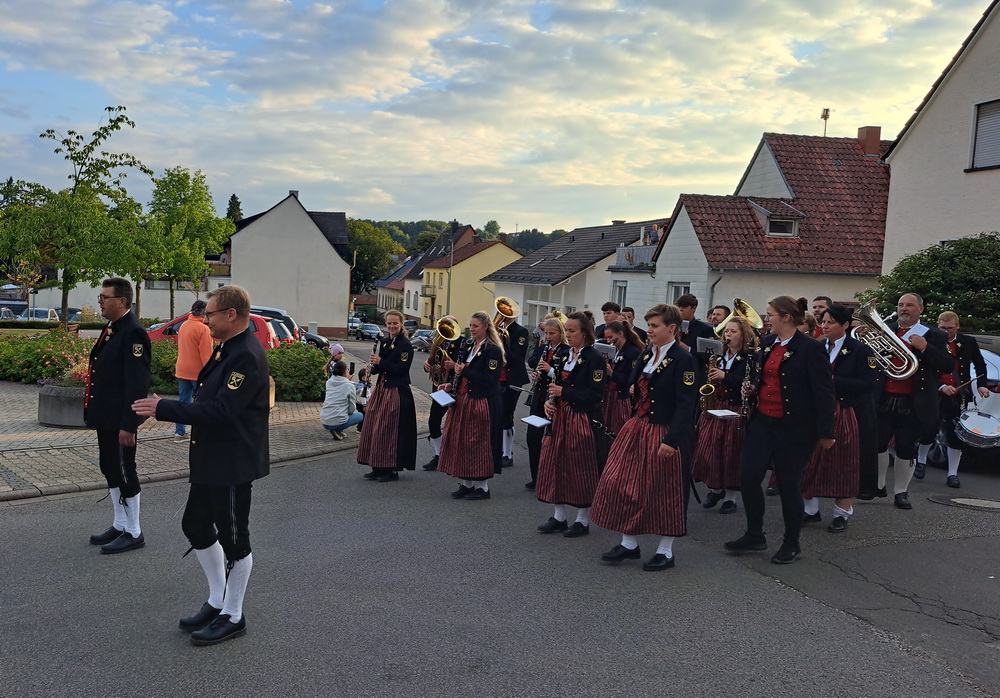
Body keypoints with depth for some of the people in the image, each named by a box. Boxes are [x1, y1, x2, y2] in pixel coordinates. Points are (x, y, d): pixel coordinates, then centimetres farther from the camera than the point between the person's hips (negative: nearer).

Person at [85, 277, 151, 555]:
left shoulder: (133, 332, -19)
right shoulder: (111, 328, 12)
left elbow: (138, 383, -23)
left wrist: (128, 425, -23)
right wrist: (94, 411, 17)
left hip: (120, 420, -10)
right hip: (105, 417, 10)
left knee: (124, 472, 0)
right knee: (110, 469, 17)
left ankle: (133, 533, 13)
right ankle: (119, 525, 31)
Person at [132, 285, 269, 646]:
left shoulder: (247, 356, -21)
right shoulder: (227, 349, 11)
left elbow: (220, 410, -26)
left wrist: (164, 409, -22)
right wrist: (165, 408, 7)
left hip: (233, 464, -11)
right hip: (210, 459, 11)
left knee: (233, 538, 3)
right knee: (196, 525, 18)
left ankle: (232, 616, 19)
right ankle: (217, 601, 33)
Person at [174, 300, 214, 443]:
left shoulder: (183, 325, 8)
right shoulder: (203, 329, -16)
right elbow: (206, 354, -17)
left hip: (182, 371, 7)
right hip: (198, 372, -7)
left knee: (183, 401, 10)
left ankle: (179, 433, 11)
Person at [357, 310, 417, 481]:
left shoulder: (405, 345, -9)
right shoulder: (383, 342, 12)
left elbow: (401, 369, -18)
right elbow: (377, 369, 16)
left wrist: (380, 362, -18)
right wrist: (373, 365, -5)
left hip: (396, 392, -8)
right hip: (381, 389, 8)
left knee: (390, 430, -6)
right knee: (374, 427, 8)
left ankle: (393, 469, 5)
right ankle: (378, 467, 17)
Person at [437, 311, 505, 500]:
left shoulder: (493, 350, -11)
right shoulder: (469, 347, 13)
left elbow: (489, 379, -19)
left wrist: (463, 371, -20)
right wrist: (452, 385, 4)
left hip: (482, 404, -8)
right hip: (463, 401, 8)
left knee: (479, 444, -2)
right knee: (461, 441, 9)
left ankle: (482, 486, 9)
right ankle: (465, 483, 19)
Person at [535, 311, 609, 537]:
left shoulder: (595, 359, -11)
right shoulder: (565, 357, 12)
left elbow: (595, 395, -17)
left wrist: (564, 392, -20)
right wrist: (549, 401, -1)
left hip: (582, 421, -8)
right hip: (560, 418, 8)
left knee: (580, 470, 0)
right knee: (555, 465, 9)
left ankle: (582, 520, 14)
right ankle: (558, 517, 21)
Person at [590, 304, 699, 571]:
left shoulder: (683, 360, -13)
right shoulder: (648, 354, 10)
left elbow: (686, 404, -19)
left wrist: (672, 440, -23)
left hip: (662, 432, -8)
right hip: (638, 427, 8)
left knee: (661, 491, 3)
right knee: (623, 484, 7)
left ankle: (665, 551, 18)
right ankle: (629, 543, 22)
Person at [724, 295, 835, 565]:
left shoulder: (810, 348, -13)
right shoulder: (767, 343, 9)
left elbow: (824, 391, -13)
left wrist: (826, 432, -14)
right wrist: (751, 388, 3)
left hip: (793, 426, -7)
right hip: (762, 421, 7)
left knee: (788, 484, 4)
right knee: (748, 476, 3)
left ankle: (791, 544, 22)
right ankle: (755, 535, 20)